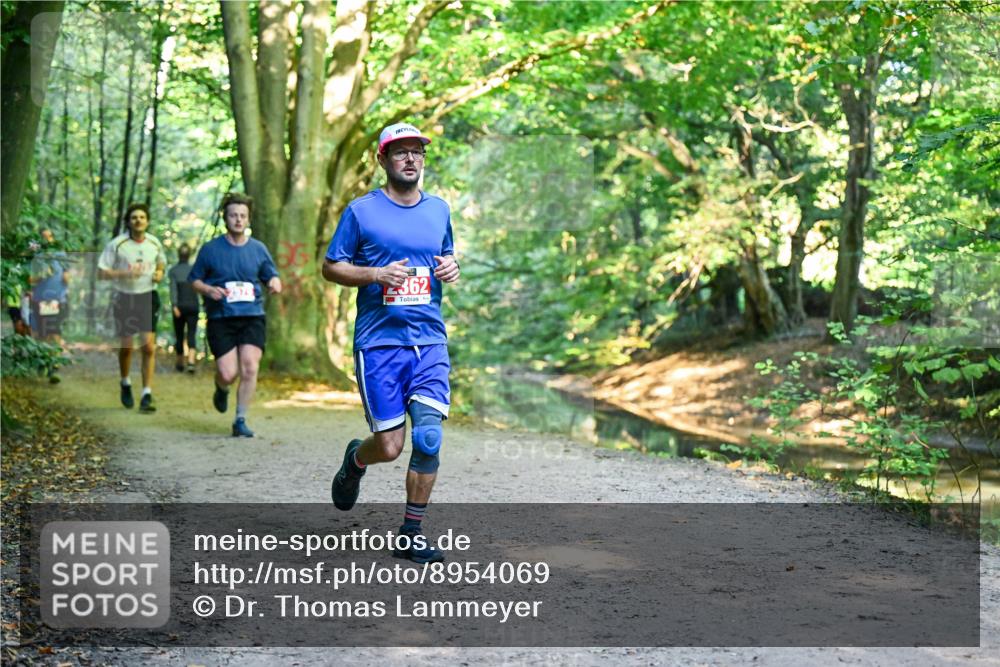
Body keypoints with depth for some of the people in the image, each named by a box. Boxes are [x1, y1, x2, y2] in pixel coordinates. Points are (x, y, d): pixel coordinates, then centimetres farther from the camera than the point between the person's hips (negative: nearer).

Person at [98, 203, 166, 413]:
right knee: (126, 347, 8)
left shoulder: (155, 243, 3)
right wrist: (125, 273, -22)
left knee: (149, 347, -9)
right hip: (124, 298, -1)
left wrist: (159, 273, -2)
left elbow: (161, 263, 22)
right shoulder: (116, 244, -8)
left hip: (148, 297, 1)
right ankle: (125, 384, 35)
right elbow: (101, 272, -7)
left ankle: (147, 395, -7)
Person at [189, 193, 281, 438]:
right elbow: (194, 280, 10)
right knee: (228, 374, -10)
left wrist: (275, 283, -6)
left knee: (250, 368, -13)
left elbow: (271, 275, 18)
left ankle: (240, 420, 2)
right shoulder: (211, 249, 3)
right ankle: (221, 390, 30)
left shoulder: (258, 249, 8)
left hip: (252, 317, 1)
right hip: (220, 319, -1)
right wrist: (208, 290, -11)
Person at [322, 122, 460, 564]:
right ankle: (355, 459, 34)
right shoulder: (361, 211, 0)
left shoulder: (439, 209, 12)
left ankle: (411, 535, 4)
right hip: (379, 342, -3)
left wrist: (451, 267, 3)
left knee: (428, 434, -10)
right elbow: (330, 267, 3)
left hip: (430, 341, 3)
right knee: (389, 446, -4)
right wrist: (377, 273, -14)